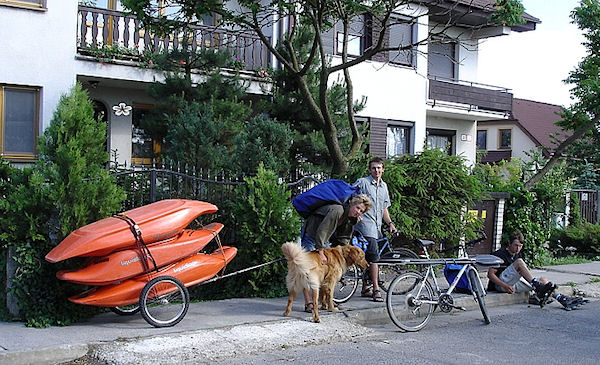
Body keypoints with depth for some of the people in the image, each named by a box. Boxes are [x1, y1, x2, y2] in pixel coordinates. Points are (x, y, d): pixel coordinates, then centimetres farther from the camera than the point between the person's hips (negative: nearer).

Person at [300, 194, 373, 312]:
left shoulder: (350, 219, -2)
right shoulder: (337, 210, -30)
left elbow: (343, 239, 8)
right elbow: (321, 231, -34)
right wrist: (321, 253, -34)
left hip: (324, 239, 9)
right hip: (311, 235, -9)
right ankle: (308, 303, -10)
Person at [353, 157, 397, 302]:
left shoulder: (384, 186, 20)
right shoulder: (362, 182, -2)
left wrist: (390, 223, 12)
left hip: (376, 227, 7)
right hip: (365, 224, -7)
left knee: (367, 258, 12)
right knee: (374, 256, -15)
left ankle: (365, 288, 19)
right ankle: (376, 289, -12)